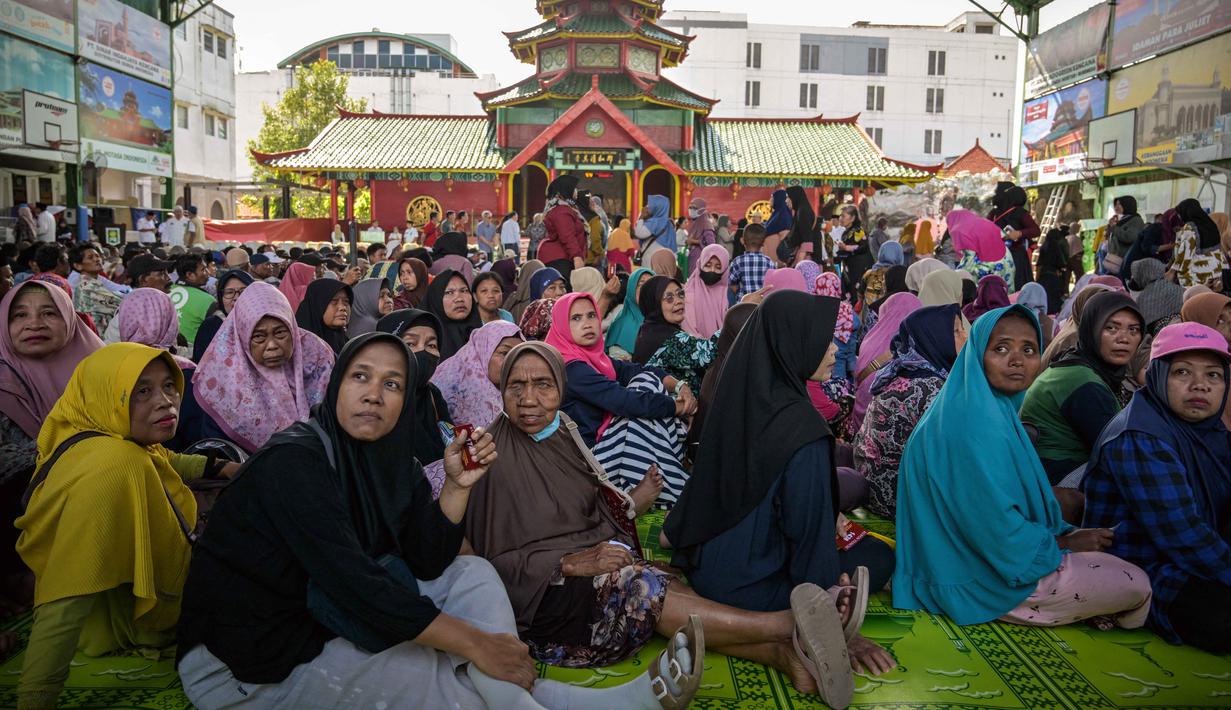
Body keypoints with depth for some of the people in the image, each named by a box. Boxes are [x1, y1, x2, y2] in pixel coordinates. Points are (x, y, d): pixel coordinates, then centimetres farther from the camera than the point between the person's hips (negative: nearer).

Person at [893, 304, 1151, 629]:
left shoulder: (996, 409, 9)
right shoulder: (977, 424, -24)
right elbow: (997, 527, -25)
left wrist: (1066, 532, 5)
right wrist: (1065, 542, -10)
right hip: (984, 579, -10)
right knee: (1136, 584, -4)